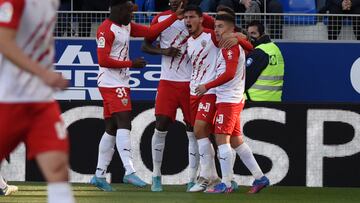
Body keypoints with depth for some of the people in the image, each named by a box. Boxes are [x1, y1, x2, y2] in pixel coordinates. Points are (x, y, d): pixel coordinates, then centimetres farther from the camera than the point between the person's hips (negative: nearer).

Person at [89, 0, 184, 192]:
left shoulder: (127, 26, 15)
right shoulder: (107, 30, -14)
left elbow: (150, 31, 14)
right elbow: (103, 60, -18)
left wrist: (175, 17, 10)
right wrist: (131, 64, -14)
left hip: (120, 84, 10)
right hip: (112, 84, -10)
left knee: (111, 129, 10)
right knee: (124, 124, -16)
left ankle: (99, 175, 14)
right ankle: (129, 171, -22)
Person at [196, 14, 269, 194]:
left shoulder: (230, 47, -13)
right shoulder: (236, 46, 17)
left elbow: (229, 74, -21)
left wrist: (207, 86, -16)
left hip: (228, 100, -10)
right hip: (234, 99, 10)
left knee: (222, 139, -10)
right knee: (236, 141, 12)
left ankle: (226, 184, -12)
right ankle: (259, 177, 14)